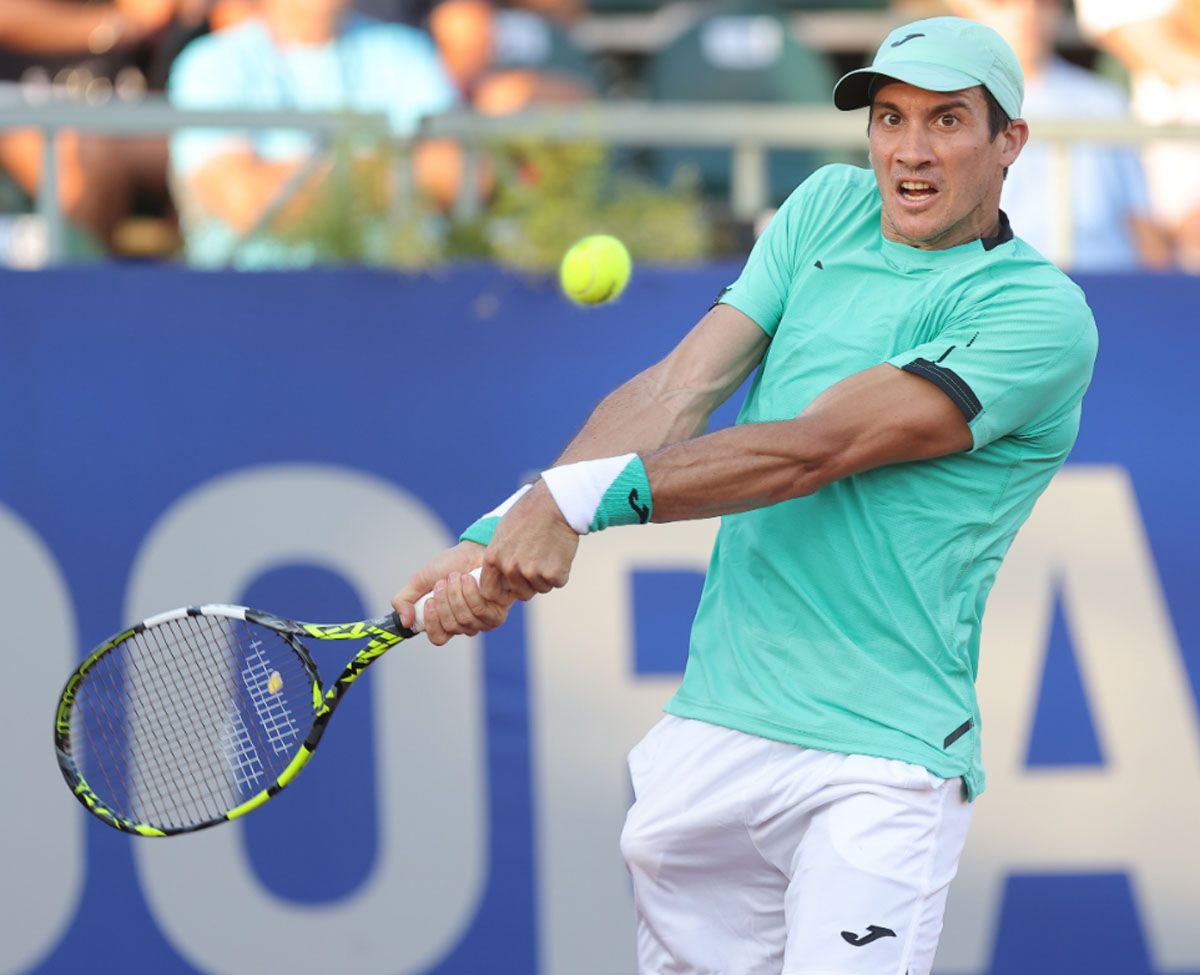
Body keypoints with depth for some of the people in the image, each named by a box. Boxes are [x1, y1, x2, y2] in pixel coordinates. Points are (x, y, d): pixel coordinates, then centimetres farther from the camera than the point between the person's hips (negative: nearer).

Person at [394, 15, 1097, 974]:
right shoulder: (829, 208, 11)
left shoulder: (1040, 312, -9)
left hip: (881, 763, -5)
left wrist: (584, 494, -25)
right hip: (709, 738, 6)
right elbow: (678, 390, 1)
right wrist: (503, 532, -13)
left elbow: (816, 448, -18)